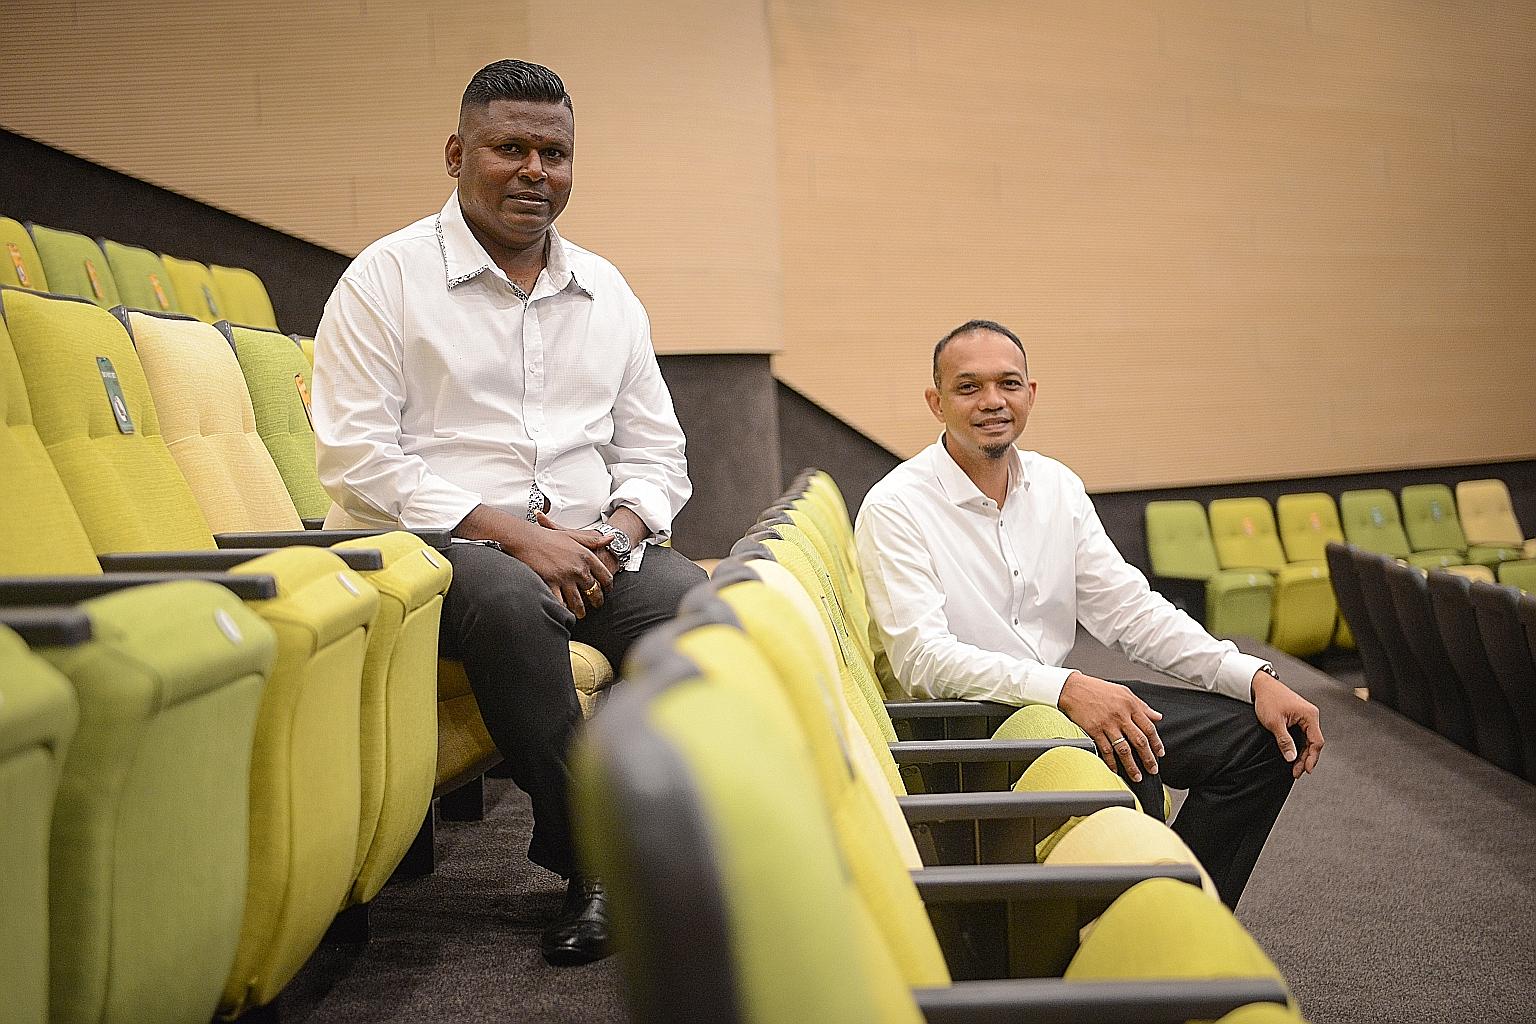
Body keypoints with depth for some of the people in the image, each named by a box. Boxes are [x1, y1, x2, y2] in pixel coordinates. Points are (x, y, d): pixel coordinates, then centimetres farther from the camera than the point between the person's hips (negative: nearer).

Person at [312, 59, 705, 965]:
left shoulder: (607, 292, 17)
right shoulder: (387, 278, 1)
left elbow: (655, 450, 19)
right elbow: (357, 458, -9)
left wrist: (619, 529, -5)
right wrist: (511, 533, -17)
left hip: (587, 546, 5)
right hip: (433, 544, -4)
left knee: (695, 604, -25)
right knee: (510, 604, -38)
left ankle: (576, 841, -12)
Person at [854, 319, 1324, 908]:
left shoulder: (1057, 486, 8)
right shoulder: (894, 508, -12)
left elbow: (1127, 608, 7)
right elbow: (920, 656, -22)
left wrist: (1254, 678, -6)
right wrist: (1066, 688, -34)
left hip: (1069, 700, 7)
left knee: (1264, 736, -2)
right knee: (1129, 770, -33)